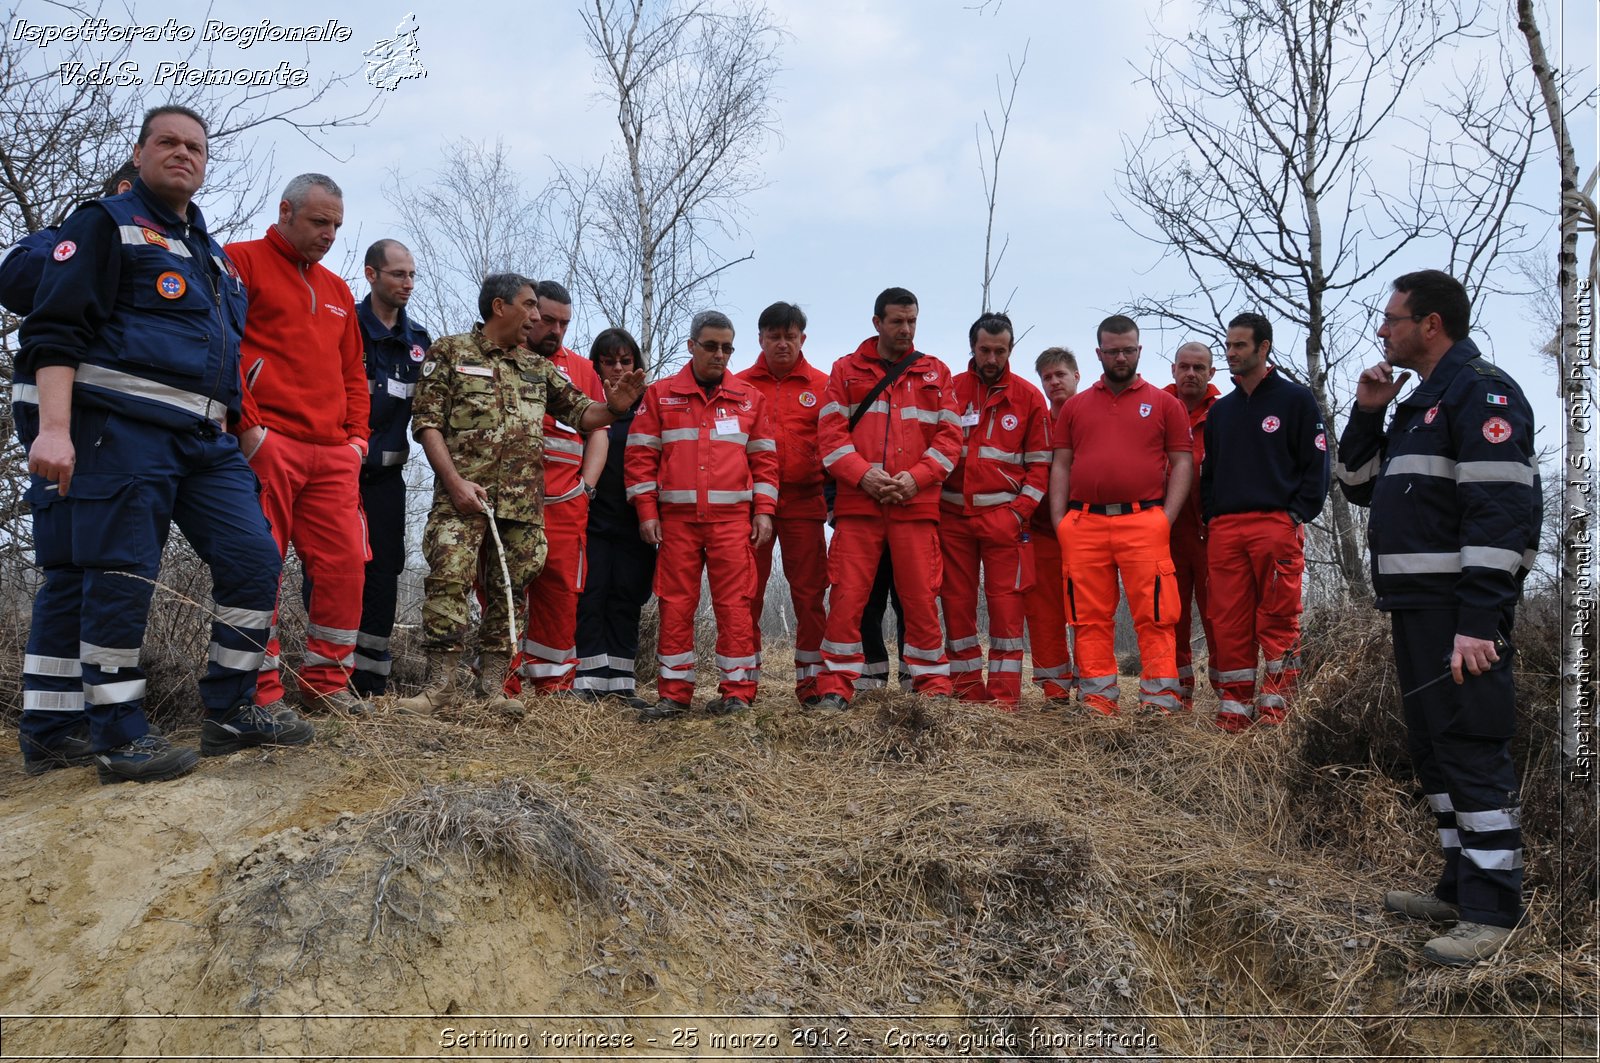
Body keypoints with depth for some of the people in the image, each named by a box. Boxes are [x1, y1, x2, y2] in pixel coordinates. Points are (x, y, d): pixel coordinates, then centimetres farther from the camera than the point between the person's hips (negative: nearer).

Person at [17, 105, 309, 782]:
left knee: (253, 558, 0)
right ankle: (117, 737, 2)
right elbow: (54, 330, -8)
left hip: (203, 441, 7)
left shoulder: (212, 254, 25)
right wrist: (52, 428, -20)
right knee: (119, 576, -7)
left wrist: (234, 424, 21)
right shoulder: (106, 225, 3)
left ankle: (230, 713, 9)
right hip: (114, 428, -7)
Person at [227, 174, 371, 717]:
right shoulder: (242, 262, 4)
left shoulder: (337, 289, 25)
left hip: (333, 454, 7)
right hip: (266, 445, -6)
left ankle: (327, 682, 13)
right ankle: (261, 693, 2)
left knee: (344, 565, 3)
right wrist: (247, 427, -12)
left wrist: (357, 436, 13)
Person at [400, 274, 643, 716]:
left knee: (510, 588, 5)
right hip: (463, 494, -4)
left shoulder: (539, 368, 19)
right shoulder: (450, 352, 5)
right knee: (449, 577, -14)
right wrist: (454, 480, -13)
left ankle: (494, 684, 12)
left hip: (523, 500, 5)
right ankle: (442, 683, -6)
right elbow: (426, 421, -1)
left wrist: (612, 407, -7)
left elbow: (581, 413, 17)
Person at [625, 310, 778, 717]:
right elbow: (640, 455, 6)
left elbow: (764, 458, 11)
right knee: (676, 606, 2)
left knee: (735, 606, -2)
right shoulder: (660, 394, 9)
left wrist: (764, 510, 2)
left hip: (733, 519, 0)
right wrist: (647, 511, 0)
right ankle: (674, 694, 10)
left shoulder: (749, 397, 12)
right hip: (676, 519, 0)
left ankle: (737, 692, 6)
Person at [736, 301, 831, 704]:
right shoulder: (740, 385, 10)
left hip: (804, 501, 0)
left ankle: (811, 678, 10)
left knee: (809, 593, 2)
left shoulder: (822, 385, 8)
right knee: (747, 594, 2)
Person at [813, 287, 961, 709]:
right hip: (858, 502, 0)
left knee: (921, 598, 2)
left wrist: (917, 476, -9)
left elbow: (950, 435, 6)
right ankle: (836, 686, 6)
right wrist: (862, 474, -12)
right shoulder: (846, 370, 11)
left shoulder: (935, 373, 13)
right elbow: (830, 433, 3)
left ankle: (933, 684, 13)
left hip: (916, 504, 1)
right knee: (846, 596, -2)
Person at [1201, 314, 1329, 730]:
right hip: (1224, 530, 5)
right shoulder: (1221, 410, 20)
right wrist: (1209, 519, 9)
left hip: (1276, 525, -5)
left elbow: (1316, 464, 0)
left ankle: (1275, 707, 2)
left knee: (1278, 621, -4)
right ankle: (1234, 707, 7)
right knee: (1227, 624, 1)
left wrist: (1297, 516, -10)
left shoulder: (1296, 399, 5)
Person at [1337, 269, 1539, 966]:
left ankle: (1491, 913, 0)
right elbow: (1359, 487, 25)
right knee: (1433, 748, 14)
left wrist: (1479, 622, -25)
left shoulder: (1481, 392, -10)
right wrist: (1365, 414, 10)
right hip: (1416, 608, 10)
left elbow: (1501, 513, -19)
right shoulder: (1418, 403, 20)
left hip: (1460, 613, -10)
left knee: (1472, 752, -7)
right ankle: (1462, 887, 24)